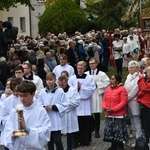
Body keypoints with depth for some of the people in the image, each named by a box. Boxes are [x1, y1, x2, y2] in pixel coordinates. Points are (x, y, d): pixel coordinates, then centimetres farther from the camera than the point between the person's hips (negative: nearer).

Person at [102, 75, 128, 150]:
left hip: (119, 115, -6)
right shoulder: (108, 89, 9)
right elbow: (104, 100, 12)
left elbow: (123, 102, -15)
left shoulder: (122, 89, -10)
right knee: (109, 131, 11)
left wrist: (113, 109, -19)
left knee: (118, 132, -3)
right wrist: (105, 107, -8)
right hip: (109, 115, 6)